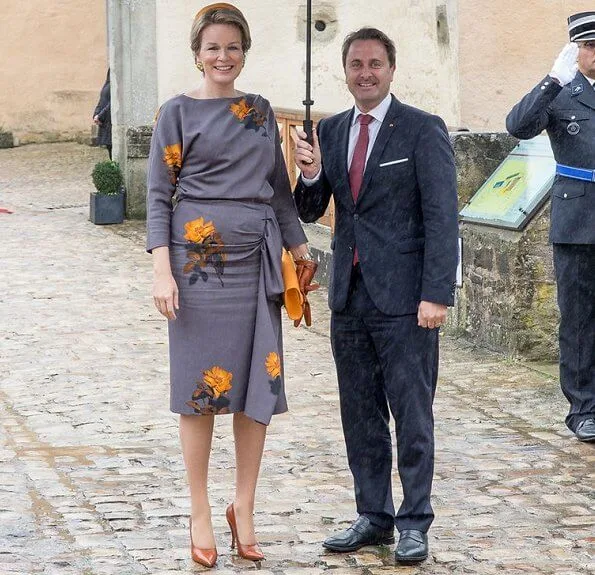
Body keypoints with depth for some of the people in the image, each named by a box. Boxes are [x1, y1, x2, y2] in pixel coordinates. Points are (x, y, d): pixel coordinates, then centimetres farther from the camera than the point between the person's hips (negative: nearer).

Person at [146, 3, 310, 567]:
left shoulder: (260, 111, 12)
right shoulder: (177, 112, 0)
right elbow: (158, 194, -2)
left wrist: (300, 250, 10)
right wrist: (162, 270, -12)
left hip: (256, 260, 4)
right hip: (199, 259, -4)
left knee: (259, 384, 4)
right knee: (202, 384, 1)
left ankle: (243, 509, 16)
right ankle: (200, 515, 11)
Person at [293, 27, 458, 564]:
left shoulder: (423, 130, -7)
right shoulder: (330, 131, 11)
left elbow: (442, 217, -11)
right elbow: (311, 211, 13)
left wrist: (437, 295, -17)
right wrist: (311, 175, -9)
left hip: (403, 298, -6)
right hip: (350, 295, 6)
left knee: (412, 414, -1)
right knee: (360, 415, 12)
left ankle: (414, 523, 8)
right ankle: (374, 516, 22)